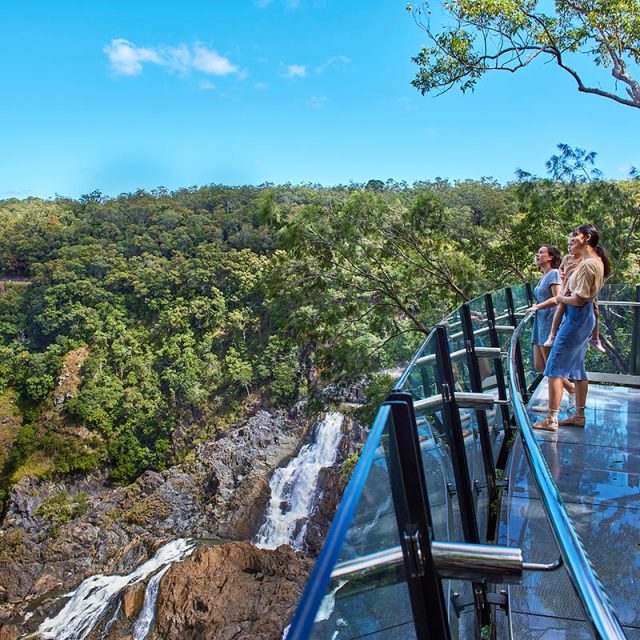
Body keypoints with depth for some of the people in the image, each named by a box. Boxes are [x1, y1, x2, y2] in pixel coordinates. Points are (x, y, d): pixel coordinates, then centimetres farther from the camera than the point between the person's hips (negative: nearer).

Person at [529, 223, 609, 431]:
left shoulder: (588, 264, -19)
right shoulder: (595, 261, 13)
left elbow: (579, 299, -20)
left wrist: (560, 299, -2)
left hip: (577, 317, -10)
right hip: (583, 317, 10)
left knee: (555, 367, -7)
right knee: (577, 366, 16)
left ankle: (552, 420, -5)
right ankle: (579, 415, 25)